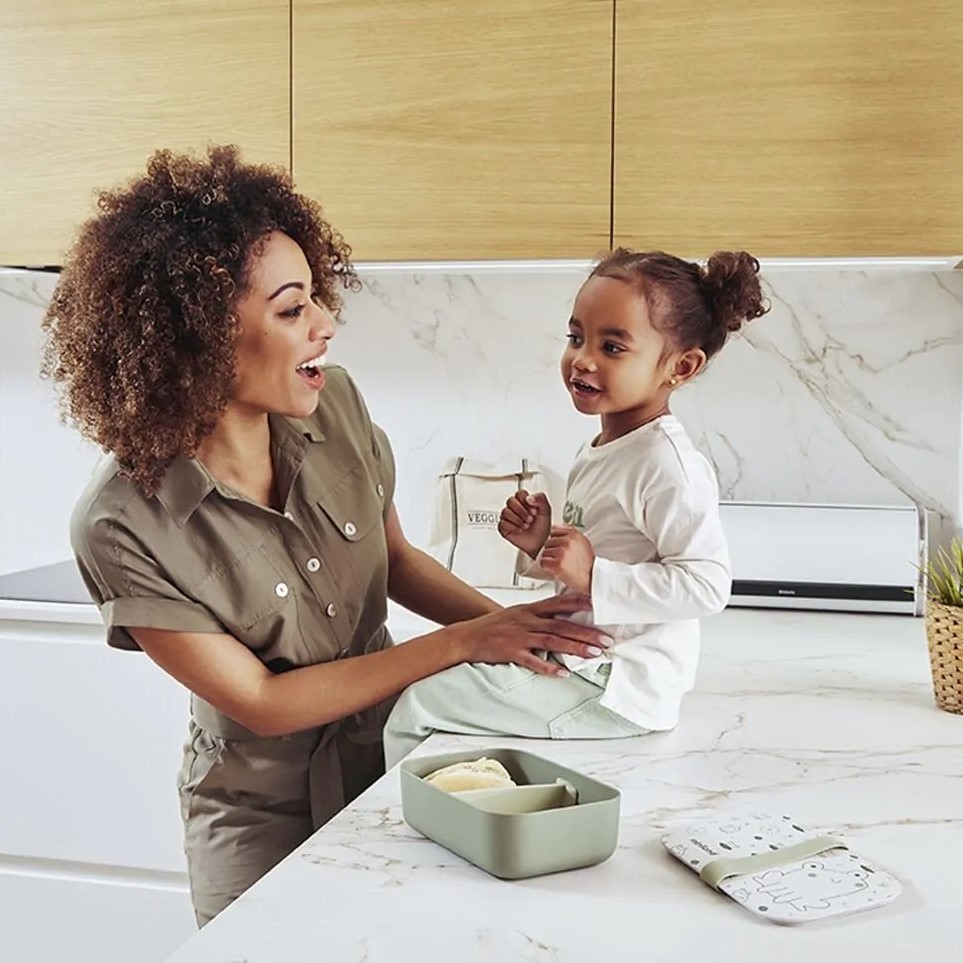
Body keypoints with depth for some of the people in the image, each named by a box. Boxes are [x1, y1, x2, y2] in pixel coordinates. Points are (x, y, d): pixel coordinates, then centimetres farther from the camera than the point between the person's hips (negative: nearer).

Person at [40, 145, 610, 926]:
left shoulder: (335, 407, -14)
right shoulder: (124, 525, -26)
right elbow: (262, 704, -21)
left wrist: (508, 621, -12)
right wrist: (463, 644, -23)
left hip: (394, 760, 5)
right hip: (267, 822, -4)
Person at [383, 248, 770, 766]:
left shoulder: (667, 465, -20)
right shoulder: (601, 452, 10)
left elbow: (707, 584, -25)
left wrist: (593, 576, -27)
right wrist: (541, 546, 1)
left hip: (618, 688, -10)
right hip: (582, 665, 10)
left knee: (418, 704, -8)